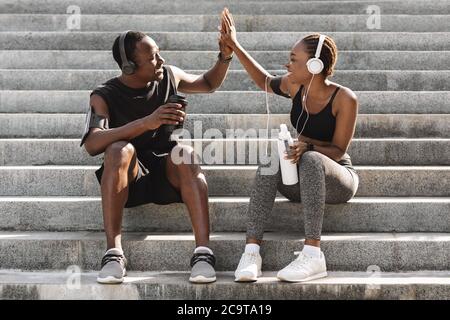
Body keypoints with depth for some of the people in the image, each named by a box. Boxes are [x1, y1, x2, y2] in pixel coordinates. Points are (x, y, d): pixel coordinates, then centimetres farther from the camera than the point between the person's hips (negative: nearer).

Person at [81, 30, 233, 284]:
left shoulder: (169, 77, 5)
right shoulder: (104, 97, -7)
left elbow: (209, 84, 25)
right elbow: (92, 144, -26)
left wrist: (225, 57, 5)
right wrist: (147, 122, -36)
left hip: (168, 173, 2)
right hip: (130, 178, -2)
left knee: (184, 153, -31)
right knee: (120, 149, -34)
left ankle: (204, 252, -40)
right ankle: (114, 254, -36)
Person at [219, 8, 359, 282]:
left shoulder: (344, 98, -17)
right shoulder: (296, 87, -1)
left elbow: (338, 150, -15)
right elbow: (265, 81, 18)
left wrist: (306, 143, -32)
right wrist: (235, 46, 14)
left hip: (337, 179, -4)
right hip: (301, 180, 5)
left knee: (311, 160, -38)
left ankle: (313, 254, -41)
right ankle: (252, 251, -38)